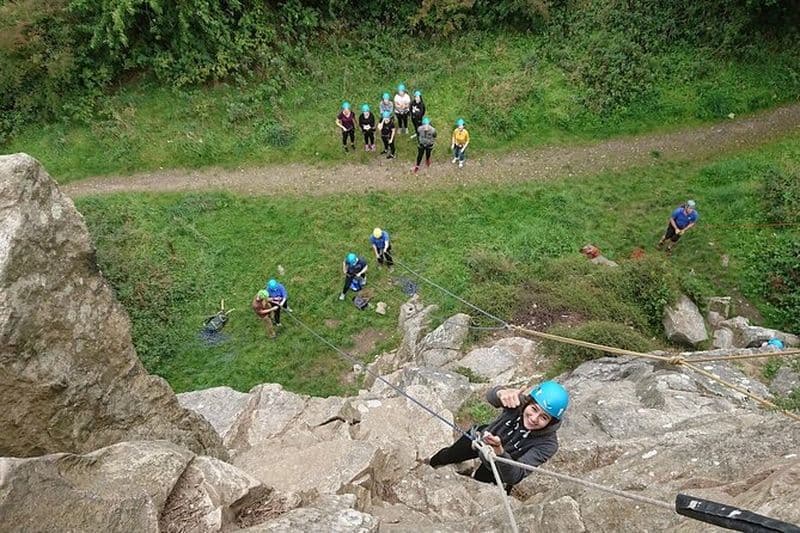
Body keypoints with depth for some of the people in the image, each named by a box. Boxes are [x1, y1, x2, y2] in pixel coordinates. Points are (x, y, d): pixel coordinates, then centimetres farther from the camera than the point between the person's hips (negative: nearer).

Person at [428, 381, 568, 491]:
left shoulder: (548, 444, -37)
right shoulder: (518, 401, -34)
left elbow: (514, 477, -42)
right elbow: (490, 396, -53)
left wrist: (498, 450, -59)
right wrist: (501, 393, -75)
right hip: (481, 438, 2)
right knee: (446, 457, 23)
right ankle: (431, 463, 57)